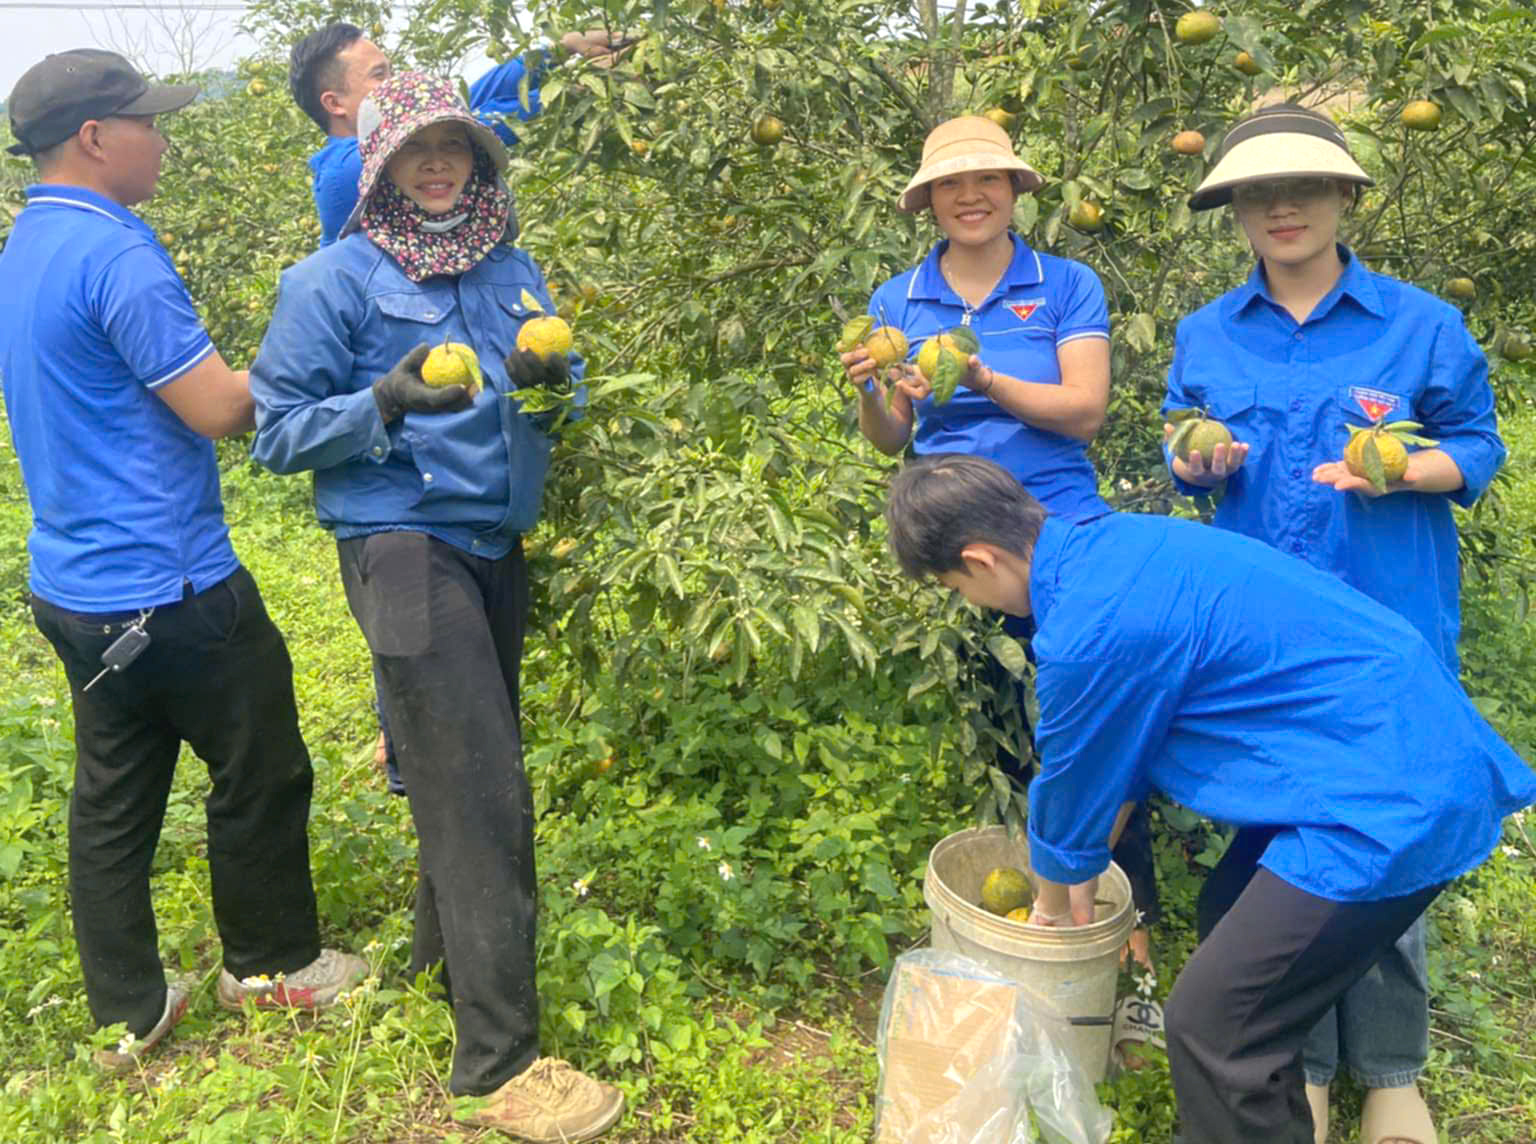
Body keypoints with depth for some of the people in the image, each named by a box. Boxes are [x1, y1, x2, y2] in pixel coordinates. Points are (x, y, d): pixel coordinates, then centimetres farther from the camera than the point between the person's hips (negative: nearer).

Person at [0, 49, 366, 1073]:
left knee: (113, 796, 15)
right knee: (259, 774, 10)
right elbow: (217, 408, -19)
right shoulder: (114, 251, -18)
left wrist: (251, 379, 16)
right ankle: (271, 963, 29)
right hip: (168, 586, -9)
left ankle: (130, 1010, 27)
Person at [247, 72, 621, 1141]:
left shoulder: (512, 270, 12)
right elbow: (281, 430, -4)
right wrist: (384, 403, -21)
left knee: (471, 771, 15)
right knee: (481, 790, -11)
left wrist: (550, 379, -8)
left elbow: (566, 395, 15)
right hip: (404, 548, -6)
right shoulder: (334, 280, -4)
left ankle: (445, 947, 38)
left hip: (497, 545, 6)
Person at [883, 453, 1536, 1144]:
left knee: (1213, 1026, -8)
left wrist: (1054, 903, 16)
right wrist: (1082, 877, 25)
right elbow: (1119, 745, 18)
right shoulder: (1110, 542, 7)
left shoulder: (1091, 631, -23)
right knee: (1232, 916, 24)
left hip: (1393, 804, -10)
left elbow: (1070, 796, -5)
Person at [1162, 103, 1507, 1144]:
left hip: (1389, 625, -2)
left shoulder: (1421, 323, 0)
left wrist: (1402, 471, -16)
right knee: (1273, 829, 9)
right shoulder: (1206, 336, 8)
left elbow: (1478, 445, 4)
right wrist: (1197, 465, -8)